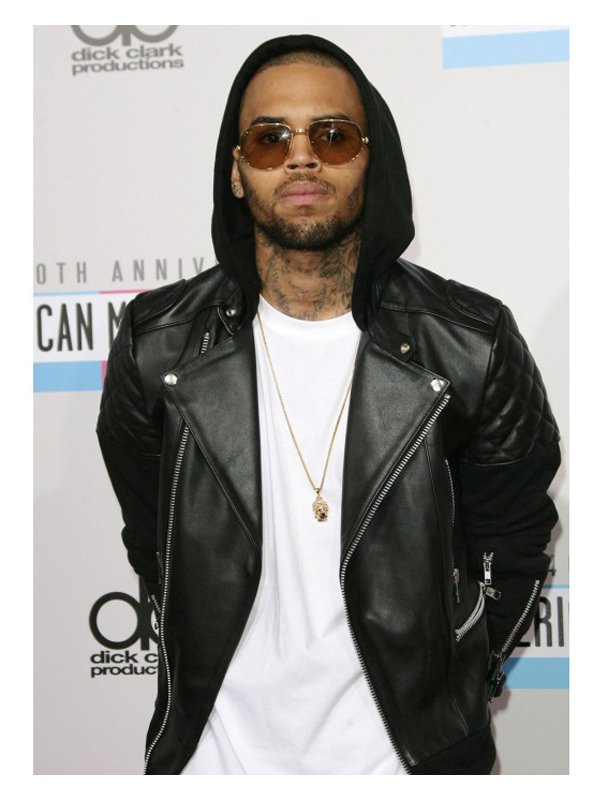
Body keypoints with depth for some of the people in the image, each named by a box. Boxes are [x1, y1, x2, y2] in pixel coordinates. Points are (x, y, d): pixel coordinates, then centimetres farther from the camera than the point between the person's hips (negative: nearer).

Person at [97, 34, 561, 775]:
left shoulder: (474, 345, -12)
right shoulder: (159, 343, -9)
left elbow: (512, 545, -1)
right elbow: (149, 540, 4)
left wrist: (452, 694, 1)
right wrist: (205, 671, 7)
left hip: (408, 748, 0)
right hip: (218, 747, 1)